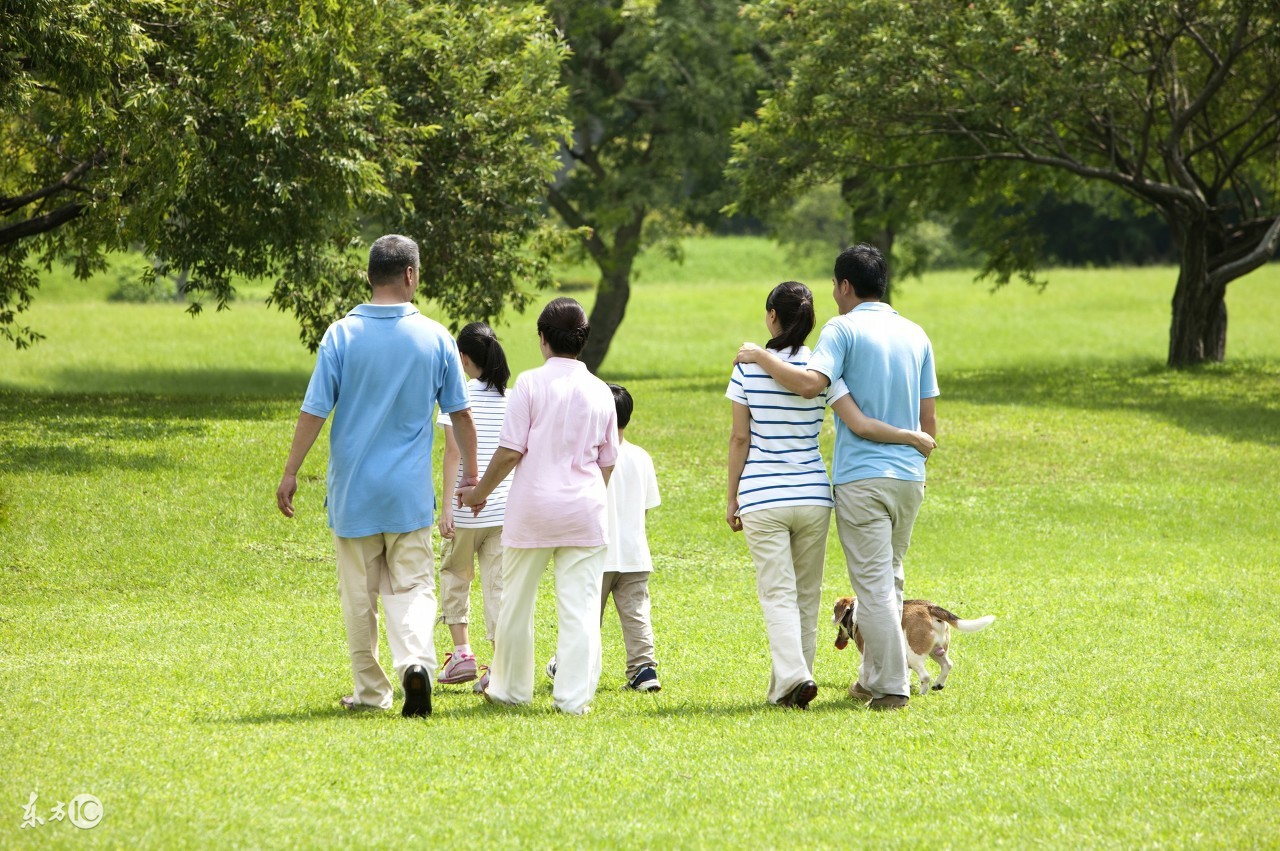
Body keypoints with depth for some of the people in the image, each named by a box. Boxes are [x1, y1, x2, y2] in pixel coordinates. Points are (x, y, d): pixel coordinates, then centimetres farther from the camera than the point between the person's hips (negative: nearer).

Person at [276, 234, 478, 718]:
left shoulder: (342, 335, -7)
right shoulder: (434, 337, -2)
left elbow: (314, 411, -7)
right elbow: (460, 413, 6)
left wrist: (290, 473, 1)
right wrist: (471, 471, 19)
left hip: (353, 488, 0)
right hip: (410, 490, 0)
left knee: (359, 594, 11)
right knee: (412, 586, 3)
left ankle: (370, 691, 17)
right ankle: (416, 658, -23)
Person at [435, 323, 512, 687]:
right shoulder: (513, 400, 4)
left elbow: (454, 453, -13)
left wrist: (447, 506, -12)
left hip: (467, 506, -3)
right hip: (505, 508, 3)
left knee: (455, 574, 17)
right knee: (498, 584, 4)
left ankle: (462, 652, 8)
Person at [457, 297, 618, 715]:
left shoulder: (531, 383, -6)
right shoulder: (600, 392, 6)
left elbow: (510, 451, -8)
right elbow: (607, 462, 12)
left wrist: (480, 492, 5)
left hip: (533, 507, -2)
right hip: (585, 509, 2)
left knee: (516, 601, 12)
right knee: (580, 606, 1)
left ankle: (510, 686, 22)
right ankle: (574, 695, -5)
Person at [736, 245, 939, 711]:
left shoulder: (843, 329, -7)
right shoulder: (915, 335, 12)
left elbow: (810, 383, -24)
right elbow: (929, 421, 12)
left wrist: (760, 357, -10)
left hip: (862, 477, -6)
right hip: (909, 474, 6)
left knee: (874, 582, -4)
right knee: (889, 580, 17)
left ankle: (892, 686, -6)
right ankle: (872, 676, 24)